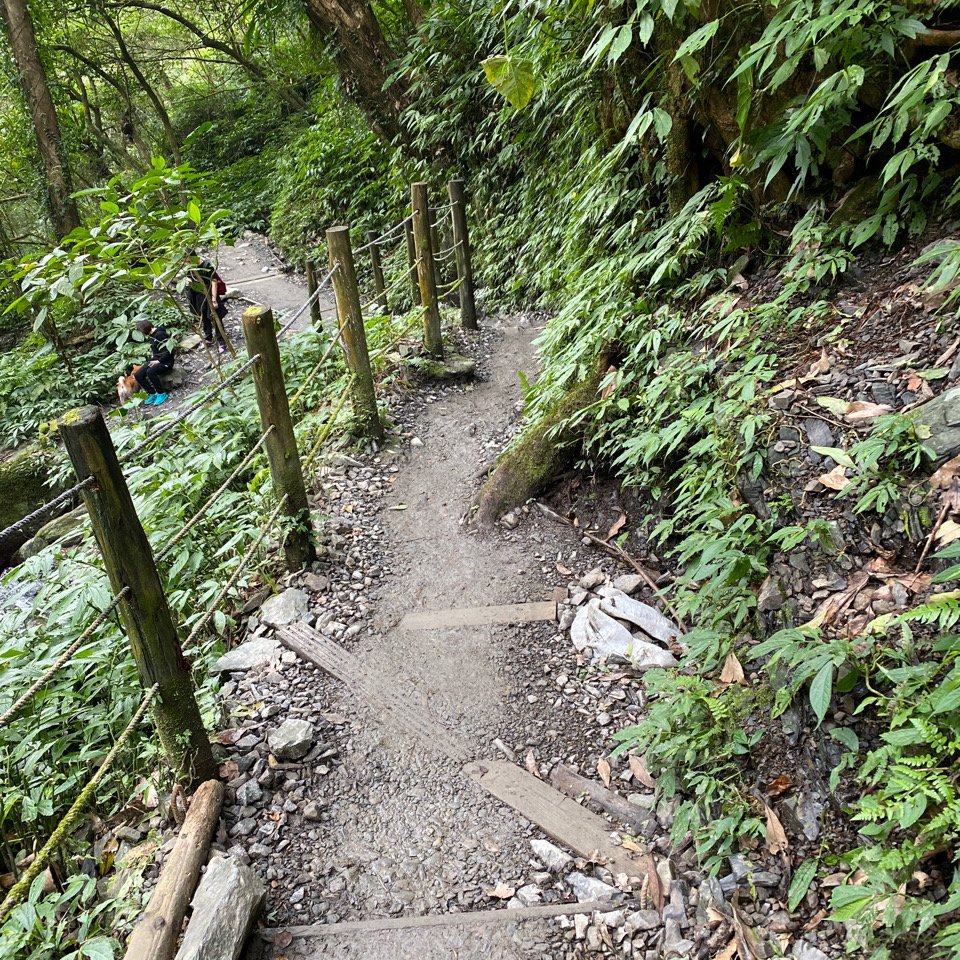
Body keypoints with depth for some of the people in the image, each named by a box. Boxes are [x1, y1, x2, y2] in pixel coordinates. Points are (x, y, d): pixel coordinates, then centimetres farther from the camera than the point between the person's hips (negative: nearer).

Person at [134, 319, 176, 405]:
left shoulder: (160, 334, -18)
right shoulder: (151, 336, 11)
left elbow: (169, 351, -21)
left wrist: (159, 361, -20)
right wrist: (150, 359, 7)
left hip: (166, 361, -9)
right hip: (155, 360, 9)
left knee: (150, 372, -35)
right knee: (138, 375, -9)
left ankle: (161, 394, -18)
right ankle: (153, 394, 3)